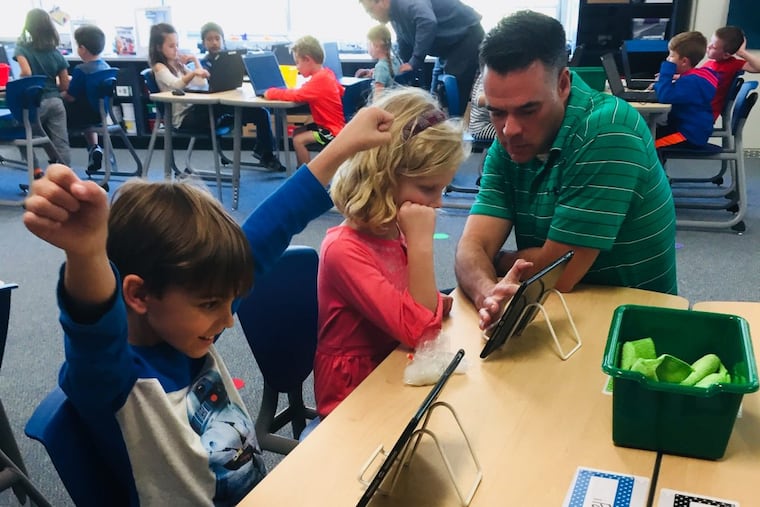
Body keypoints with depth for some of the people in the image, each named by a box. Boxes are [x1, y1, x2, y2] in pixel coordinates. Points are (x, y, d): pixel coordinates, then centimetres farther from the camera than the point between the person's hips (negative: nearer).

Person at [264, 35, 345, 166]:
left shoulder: (319, 80, -24)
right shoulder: (326, 73, 4)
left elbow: (295, 95, -30)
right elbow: (342, 91, 19)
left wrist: (270, 93, -15)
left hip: (333, 130, -10)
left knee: (298, 140, -16)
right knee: (296, 132, 12)